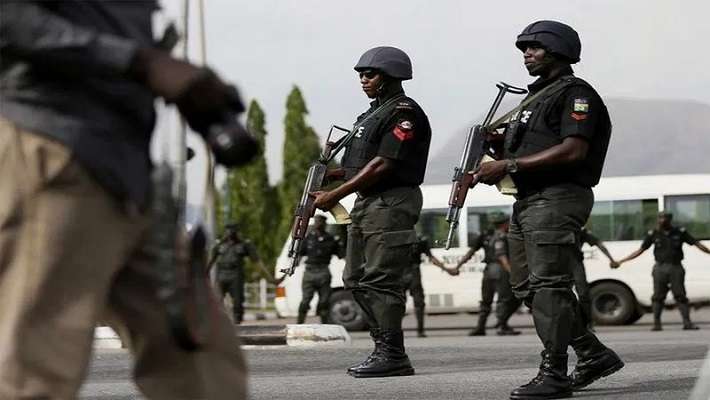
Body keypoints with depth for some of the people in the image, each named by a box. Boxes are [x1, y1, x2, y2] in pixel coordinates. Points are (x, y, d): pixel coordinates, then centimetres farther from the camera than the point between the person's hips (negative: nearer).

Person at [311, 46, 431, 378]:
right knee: (356, 279, 11)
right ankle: (384, 347, 15)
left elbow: (384, 164, -19)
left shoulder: (404, 112, -11)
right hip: (366, 203, 11)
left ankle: (393, 356, -8)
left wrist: (336, 195, -18)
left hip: (391, 204, -11)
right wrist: (332, 174, 6)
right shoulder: (373, 113, 20)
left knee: (380, 281, -12)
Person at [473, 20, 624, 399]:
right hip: (528, 201, 10)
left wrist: (510, 165, -21)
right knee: (528, 286, 10)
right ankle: (594, 355, 18)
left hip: (557, 199, -10)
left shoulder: (575, 93, -6)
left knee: (549, 285, -12)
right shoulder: (535, 97, 23)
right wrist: (498, 146, 4)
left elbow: (573, 150, -20)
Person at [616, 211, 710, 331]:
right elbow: (640, 250, 7)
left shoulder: (680, 232, 2)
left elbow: (697, 244, 7)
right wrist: (621, 261, 4)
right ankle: (657, 324, 5)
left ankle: (687, 323, 0)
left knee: (680, 296, -2)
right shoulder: (653, 234, 3)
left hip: (676, 268, -1)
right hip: (660, 269, 1)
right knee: (658, 296, 0)